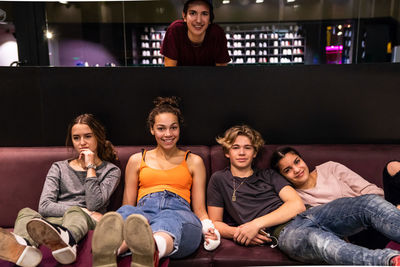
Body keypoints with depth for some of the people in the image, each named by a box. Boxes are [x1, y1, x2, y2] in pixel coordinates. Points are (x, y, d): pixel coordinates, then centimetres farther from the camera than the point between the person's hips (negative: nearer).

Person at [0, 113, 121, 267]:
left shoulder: (111, 171, 13)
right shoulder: (59, 168, 20)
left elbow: (94, 205, -4)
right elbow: (44, 206, 4)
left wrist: (90, 167, 0)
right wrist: (84, 211, -7)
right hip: (54, 222, 3)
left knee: (75, 214, -34)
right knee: (26, 212, -26)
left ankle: (64, 240, -68)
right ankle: (22, 246, -59)